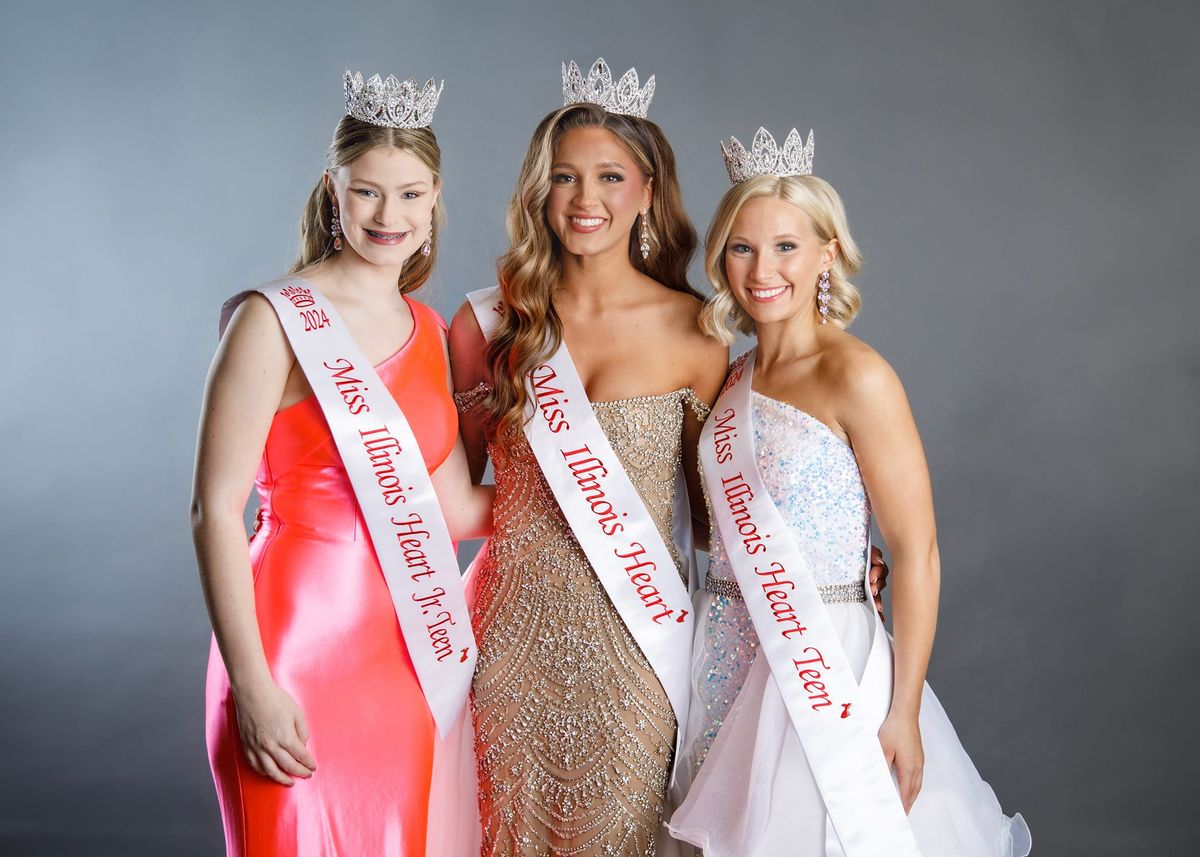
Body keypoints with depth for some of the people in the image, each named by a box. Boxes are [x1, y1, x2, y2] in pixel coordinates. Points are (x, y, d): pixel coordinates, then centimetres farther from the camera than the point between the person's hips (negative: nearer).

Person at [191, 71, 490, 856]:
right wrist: (251, 684, -16)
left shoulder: (428, 332, 10)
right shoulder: (276, 320, -9)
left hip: (401, 653, 6)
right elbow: (216, 509, -12)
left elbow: (454, 507, 12)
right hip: (297, 645, -6)